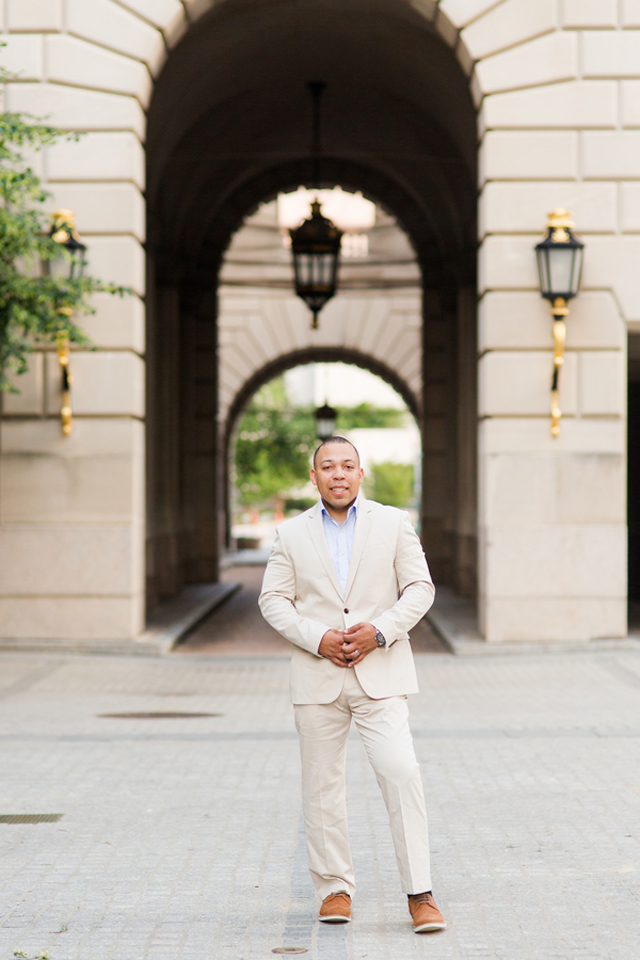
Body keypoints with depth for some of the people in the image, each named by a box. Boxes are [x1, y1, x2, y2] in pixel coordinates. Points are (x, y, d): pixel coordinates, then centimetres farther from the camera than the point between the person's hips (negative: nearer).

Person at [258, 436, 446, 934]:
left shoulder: (394, 523, 6)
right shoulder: (292, 534, 8)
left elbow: (420, 588, 3)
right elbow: (273, 600, 5)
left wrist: (380, 630, -13)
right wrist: (317, 638, -10)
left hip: (380, 673, -2)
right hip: (317, 677, 2)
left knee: (402, 774, -12)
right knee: (322, 785, 5)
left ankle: (420, 894, -9)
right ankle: (335, 888, 18)